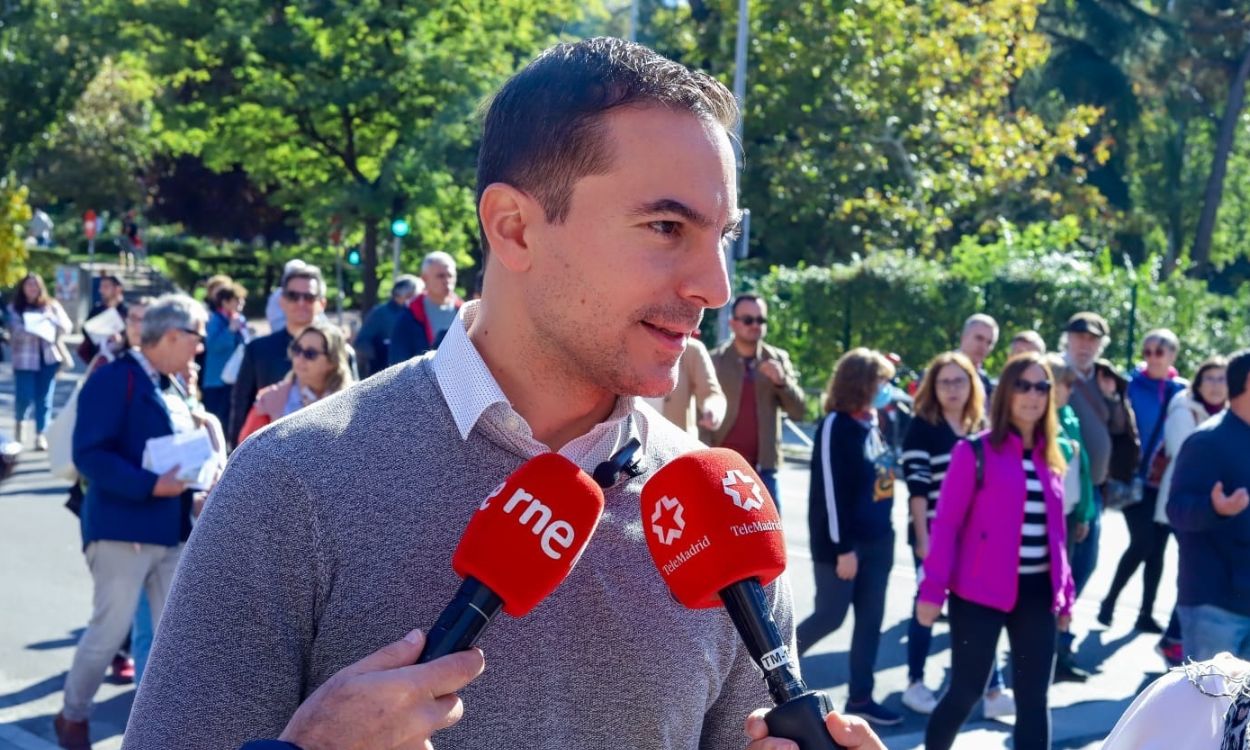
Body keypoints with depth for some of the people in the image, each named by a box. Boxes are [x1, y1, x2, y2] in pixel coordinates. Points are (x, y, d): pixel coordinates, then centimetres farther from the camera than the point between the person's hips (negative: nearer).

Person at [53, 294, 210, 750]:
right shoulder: (114, 379, -12)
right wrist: (150, 485, -24)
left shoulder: (173, 387, 13)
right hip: (123, 527, -8)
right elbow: (89, 454, -20)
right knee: (111, 628, -1)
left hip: (172, 529, 8)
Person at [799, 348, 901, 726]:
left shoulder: (873, 423, 7)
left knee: (870, 619, 9)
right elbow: (830, 491, -18)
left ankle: (860, 697, 19)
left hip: (877, 540, 8)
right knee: (831, 616, 2)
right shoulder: (835, 425, -16)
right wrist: (842, 547, -19)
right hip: (842, 542, -8)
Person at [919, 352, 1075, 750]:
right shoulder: (976, 452, -6)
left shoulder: (1050, 459, 11)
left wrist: (1065, 591, 13)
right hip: (980, 593, -5)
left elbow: (1055, 531, 15)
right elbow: (946, 524, -8)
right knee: (965, 692, 1)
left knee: (1034, 699, 5)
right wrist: (932, 589, -13)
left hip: (1037, 594, 5)